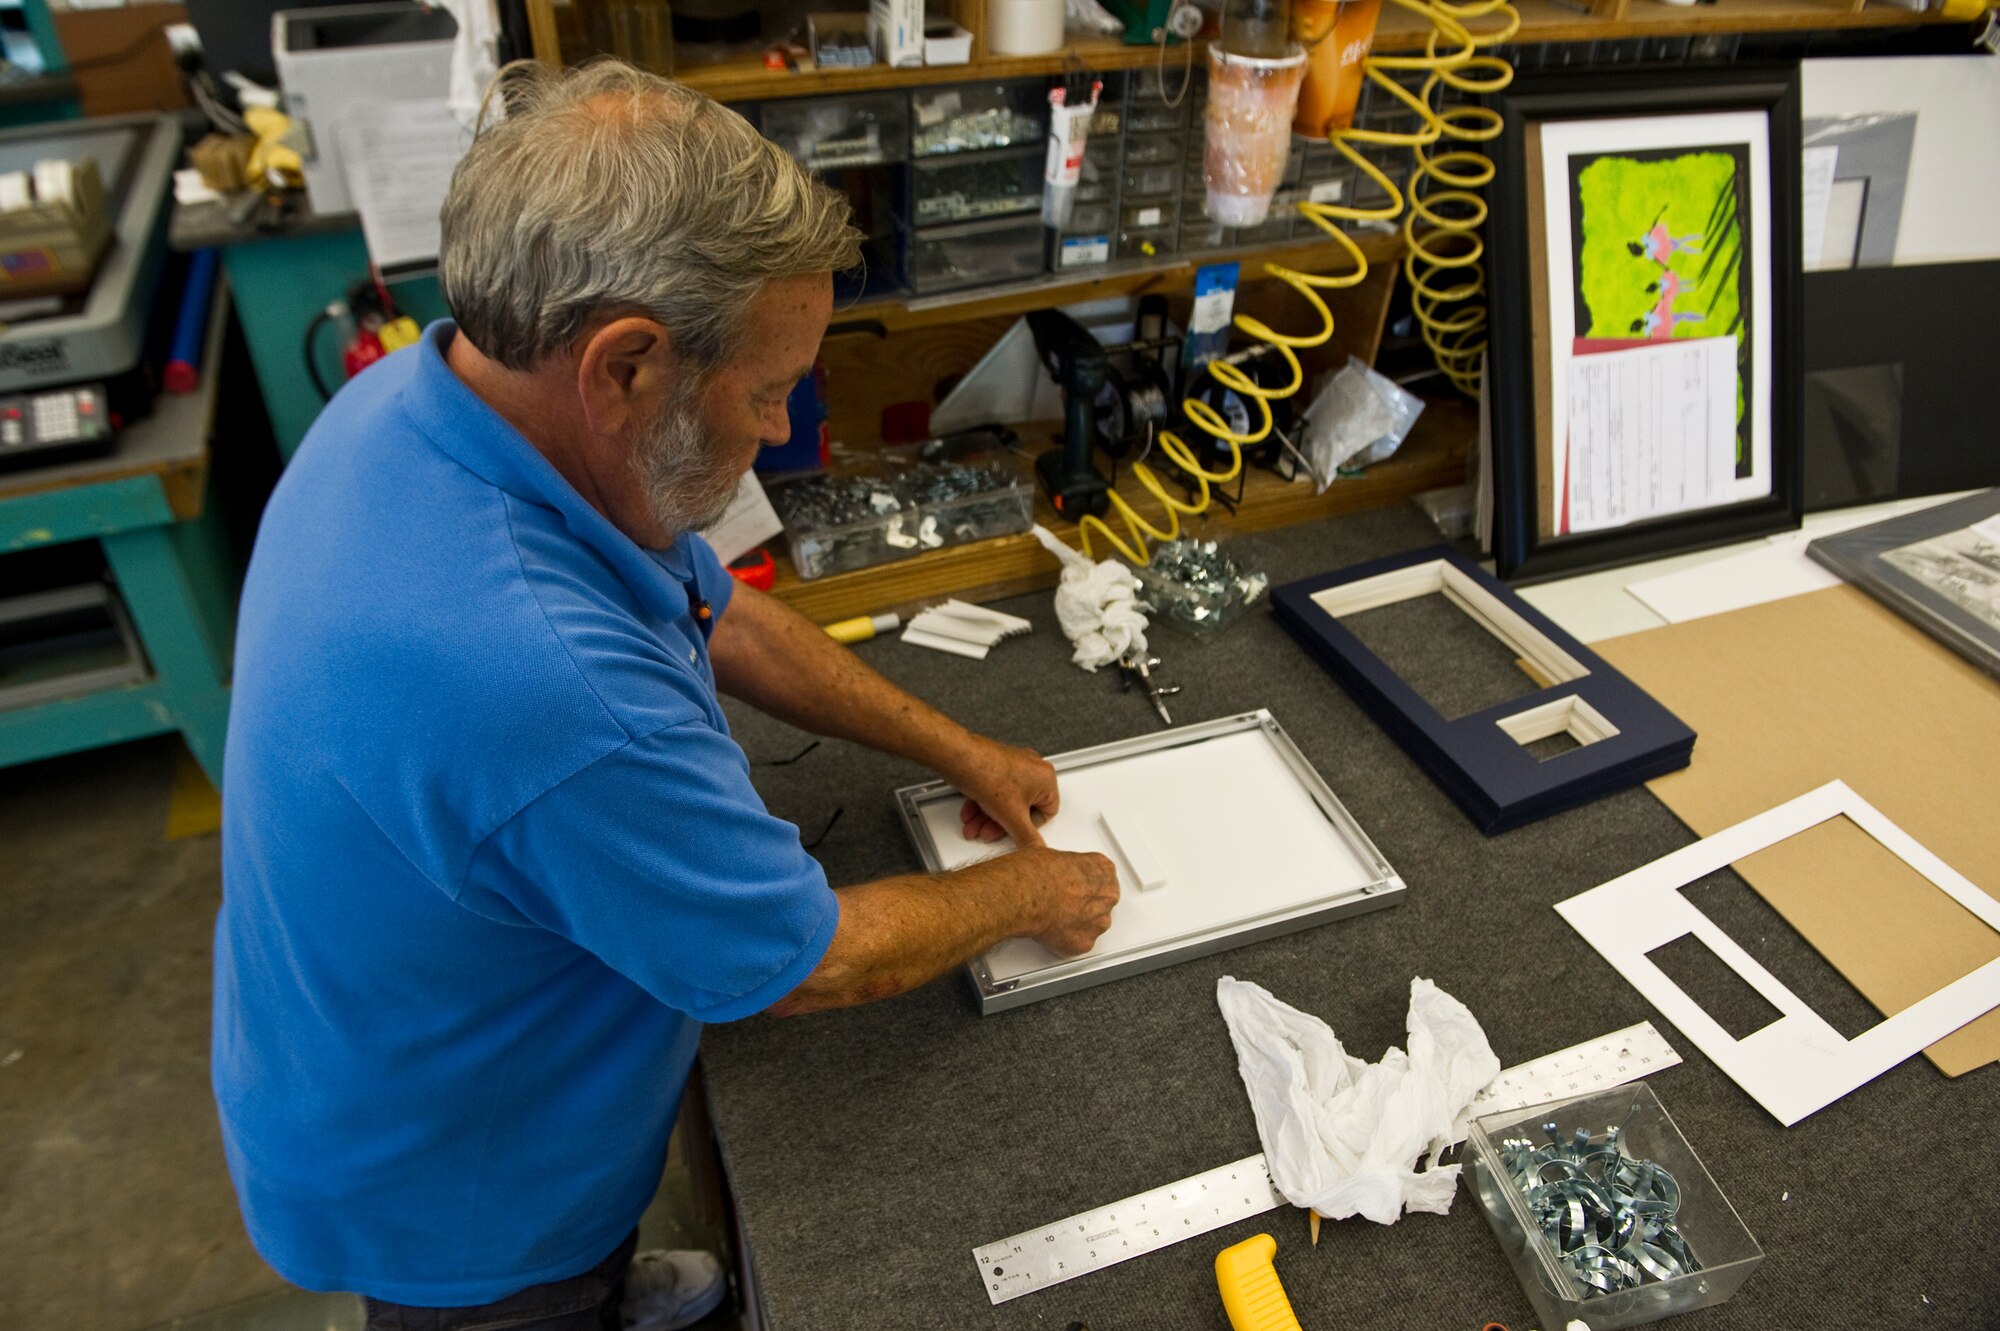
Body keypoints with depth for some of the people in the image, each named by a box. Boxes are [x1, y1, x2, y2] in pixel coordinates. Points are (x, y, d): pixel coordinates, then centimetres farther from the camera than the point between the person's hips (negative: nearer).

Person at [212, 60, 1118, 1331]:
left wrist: (955, 747, 1)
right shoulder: (533, 681, -46)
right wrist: (1029, 893, -11)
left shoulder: (443, 392, -16)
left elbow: (714, 615, -2)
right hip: (448, 1193, -7)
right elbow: (814, 964, -29)